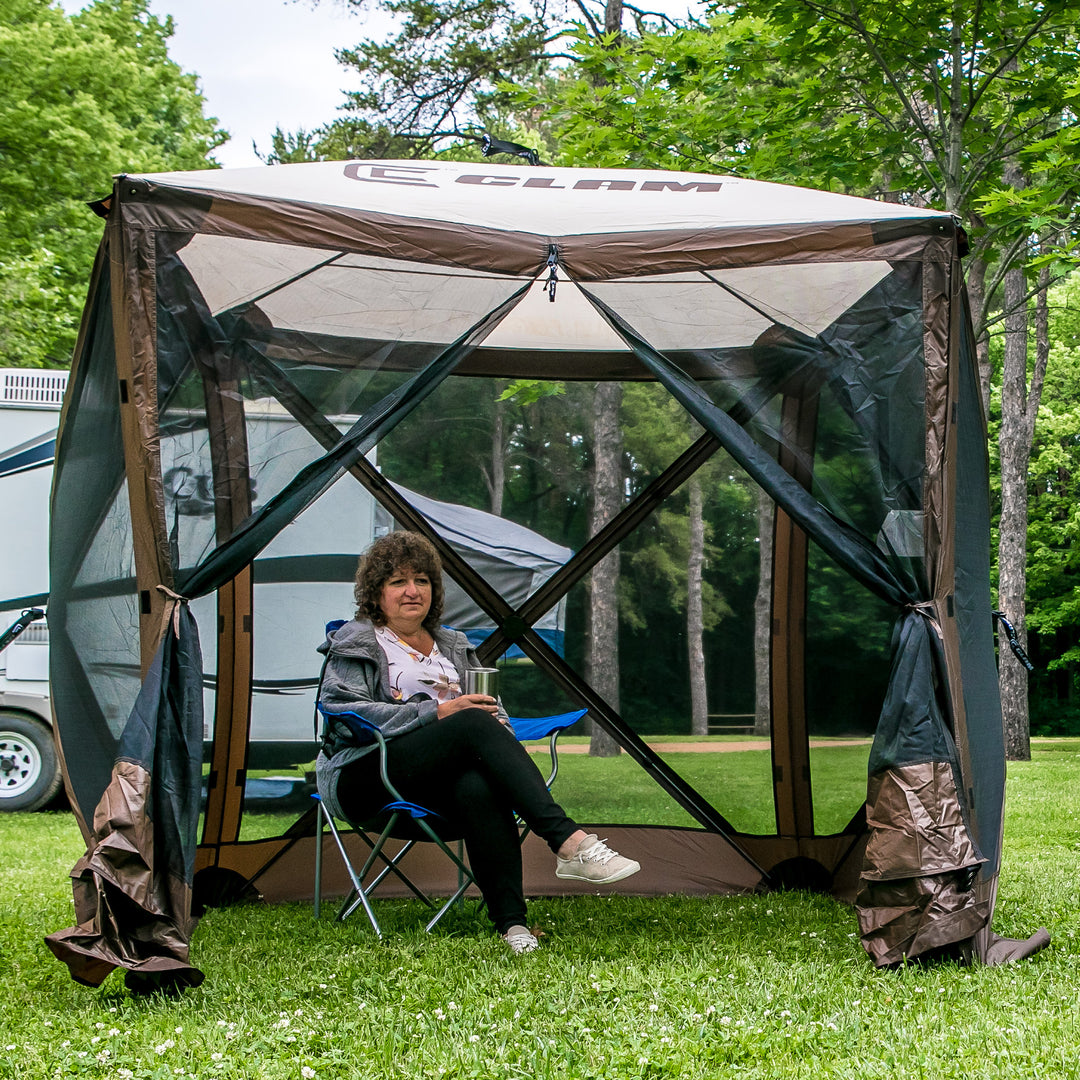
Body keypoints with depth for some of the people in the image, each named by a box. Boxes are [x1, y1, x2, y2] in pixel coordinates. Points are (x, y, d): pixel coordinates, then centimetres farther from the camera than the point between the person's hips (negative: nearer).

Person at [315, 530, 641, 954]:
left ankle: (510, 919, -44)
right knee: (475, 723, -32)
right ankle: (569, 843, -43)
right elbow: (344, 711, -8)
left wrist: (497, 719, -6)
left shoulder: (453, 646, 26)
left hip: (438, 781, 5)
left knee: (477, 787, -37)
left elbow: (494, 710, 22)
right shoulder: (355, 644, 9)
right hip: (364, 782, -4)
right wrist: (436, 713, -17)